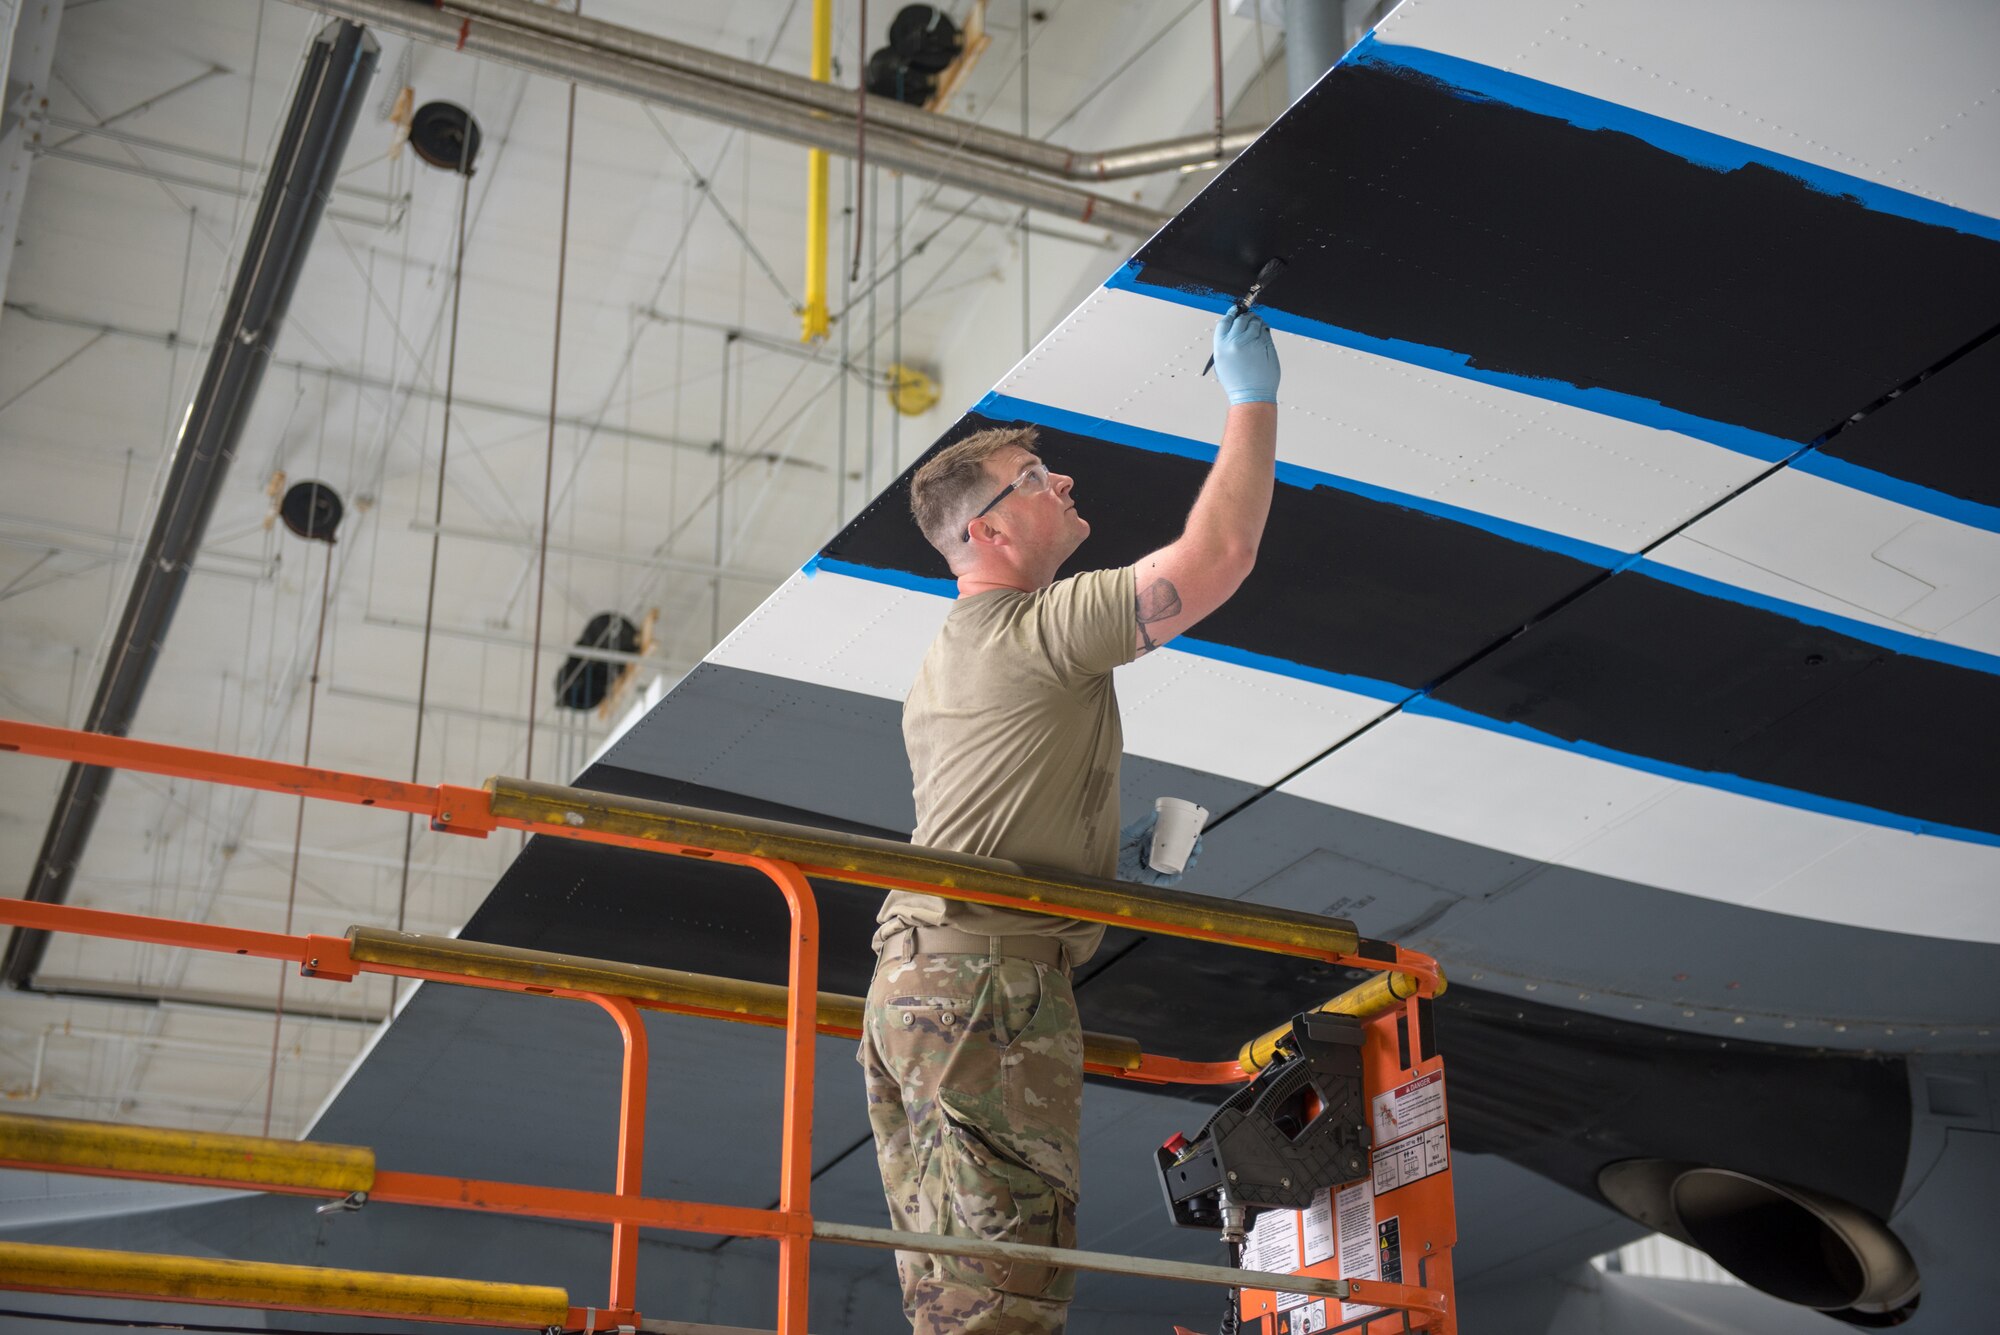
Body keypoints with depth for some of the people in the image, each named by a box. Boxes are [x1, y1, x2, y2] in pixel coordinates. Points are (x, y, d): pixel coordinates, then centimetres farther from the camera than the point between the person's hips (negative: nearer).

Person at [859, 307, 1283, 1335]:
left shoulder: (934, 672, 25)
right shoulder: (1045, 628, -5)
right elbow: (1218, 554, -10)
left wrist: (1099, 858, 22)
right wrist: (1251, 401, 1)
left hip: (908, 981, 10)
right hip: (990, 979, -10)